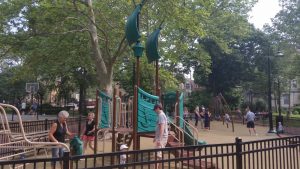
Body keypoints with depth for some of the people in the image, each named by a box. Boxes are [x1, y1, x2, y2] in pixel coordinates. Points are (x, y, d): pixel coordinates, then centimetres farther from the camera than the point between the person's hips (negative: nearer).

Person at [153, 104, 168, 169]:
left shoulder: (161, 115, -16)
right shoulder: (161, 115, 16)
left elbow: (162, 128, -25)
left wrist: (159, 139, -29)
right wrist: (156, 137, 28)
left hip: (161, 137, -10)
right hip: (160, 137, 10)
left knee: (158, 154, -10)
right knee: (160, 154, 16)